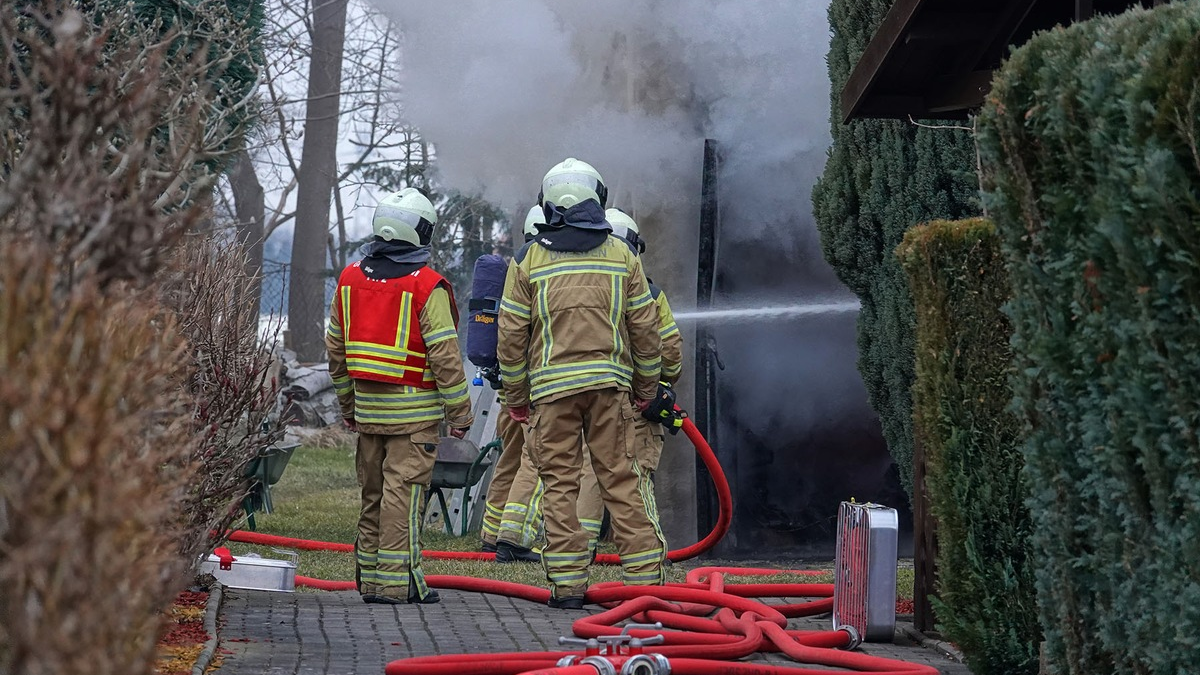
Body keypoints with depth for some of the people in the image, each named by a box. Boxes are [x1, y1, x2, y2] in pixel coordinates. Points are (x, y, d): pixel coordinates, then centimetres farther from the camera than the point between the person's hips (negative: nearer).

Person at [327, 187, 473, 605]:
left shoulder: (351, 278, 7)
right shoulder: (426, 287, -13)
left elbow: (336, 348, 13)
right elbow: (444, 356, -14)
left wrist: (347, 404, 22)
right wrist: (460, 412, -6)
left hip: (367, 406, 6)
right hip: (413, 410, -6)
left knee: (373, 493, 14)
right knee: (403, 492, -5)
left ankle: (370, 577, 19)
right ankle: (395, 582, -6)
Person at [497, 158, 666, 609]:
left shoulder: (528, 260, 1)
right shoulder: (621, 255, 5)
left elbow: (512, 335, 2)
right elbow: (645, 327, 7)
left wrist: (516, 396, 10)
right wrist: (646, 387, 17)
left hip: (552, 386, -1)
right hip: (610, 383, 1)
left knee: (559, 483, 3)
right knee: (621, 479, 4)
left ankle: (567, 583, 1)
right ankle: (644, 577, 3)